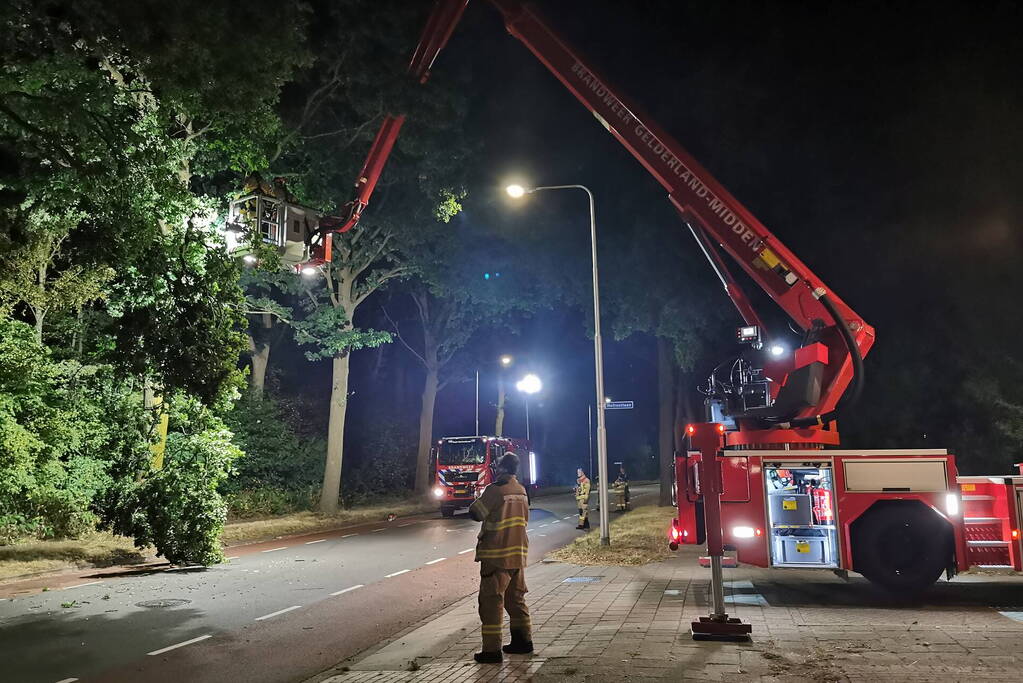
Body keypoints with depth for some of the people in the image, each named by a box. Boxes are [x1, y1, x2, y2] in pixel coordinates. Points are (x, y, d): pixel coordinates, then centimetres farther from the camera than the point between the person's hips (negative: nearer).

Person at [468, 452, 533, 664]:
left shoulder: (495, 489, -15)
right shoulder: (521, 491, 8)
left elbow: (476, 513, -10)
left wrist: (479, 500, 9)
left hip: (496, 555, -7)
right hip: (518, 553, 7)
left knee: (491, 601, -2)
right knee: (516, 598, 18)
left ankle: (492, 650, -1)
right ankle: (523, 640, 25)